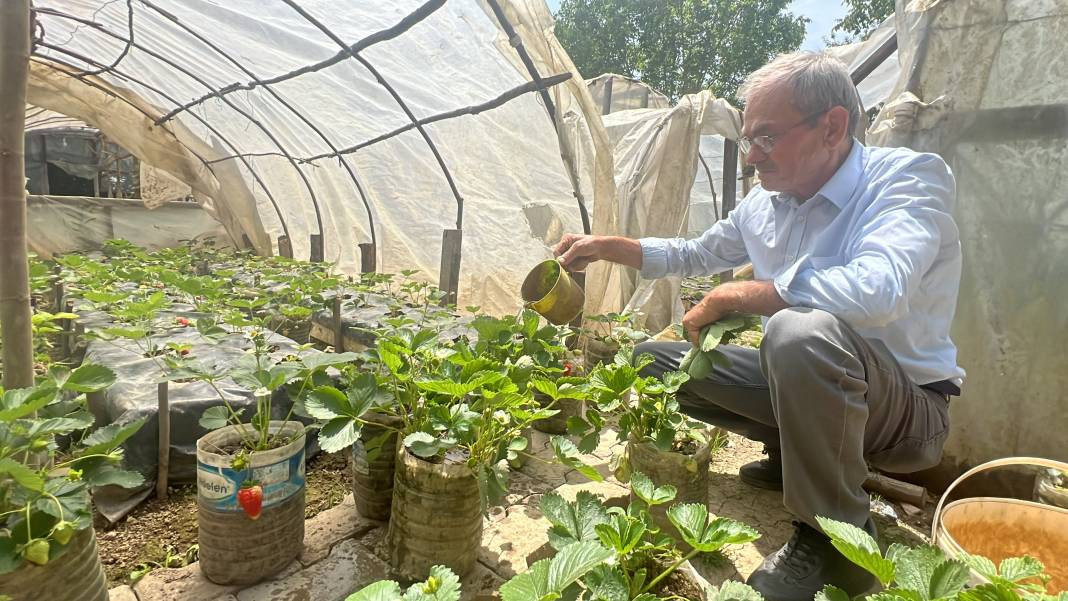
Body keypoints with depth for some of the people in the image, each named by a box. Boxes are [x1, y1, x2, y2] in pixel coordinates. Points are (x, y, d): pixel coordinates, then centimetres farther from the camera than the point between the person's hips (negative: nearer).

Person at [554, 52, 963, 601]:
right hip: (813, 380, 7)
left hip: (909, 404, -7)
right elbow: (697, 254, 19)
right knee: (653, 360, 5)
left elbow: (876, 290, -39)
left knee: (801, 330, -40)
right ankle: (800, 451, 15)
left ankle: (834, 538, -17)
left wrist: (732, 296, -28)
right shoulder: (765, 204, 1)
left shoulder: (908, 178, -19)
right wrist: (608, 247, 8)